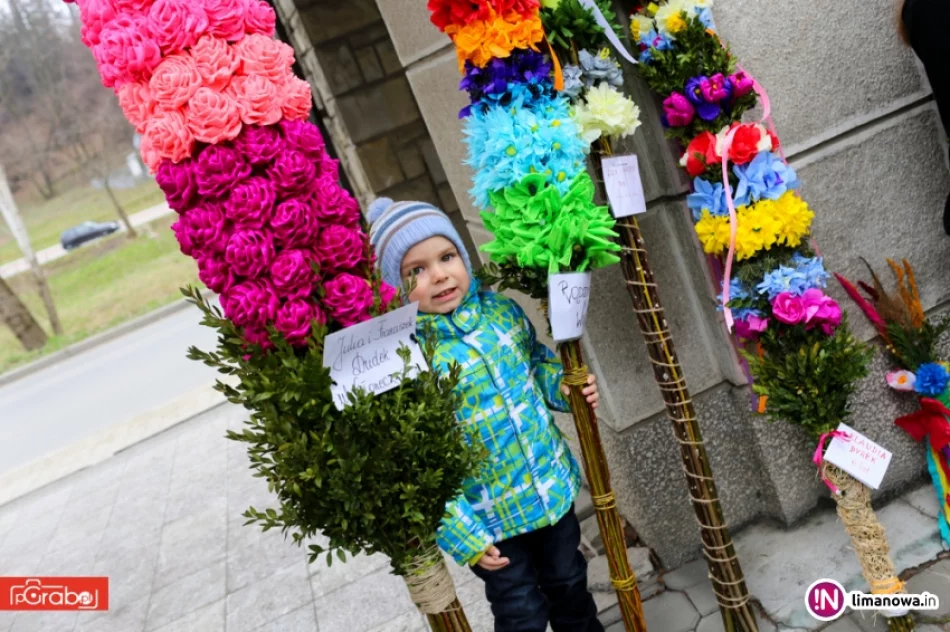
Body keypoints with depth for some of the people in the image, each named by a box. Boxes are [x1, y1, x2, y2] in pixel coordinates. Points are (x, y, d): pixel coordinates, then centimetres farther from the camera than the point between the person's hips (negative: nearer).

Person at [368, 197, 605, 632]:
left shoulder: (502, 310, -8)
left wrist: (565, 386, -7)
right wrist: (464, 536, -19)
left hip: (553, 486, 5)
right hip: (489, 518, -5)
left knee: (570, 583, 28)